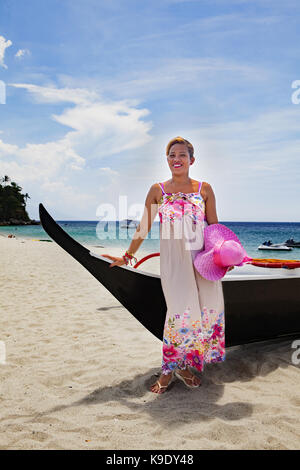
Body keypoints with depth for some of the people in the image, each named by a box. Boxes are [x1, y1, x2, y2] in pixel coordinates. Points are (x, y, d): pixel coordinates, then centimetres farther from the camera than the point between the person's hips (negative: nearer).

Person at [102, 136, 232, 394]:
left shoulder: (204, 189, 7)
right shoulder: (158, 190, 5)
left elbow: (214, 227, 10)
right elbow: (144, 226, 9)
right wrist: (128, 256, 10)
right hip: (173, 258, -2)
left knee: (209, 307, 0)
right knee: (181, 310, -10)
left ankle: (184, 364, 19)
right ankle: (169, 370, 7)